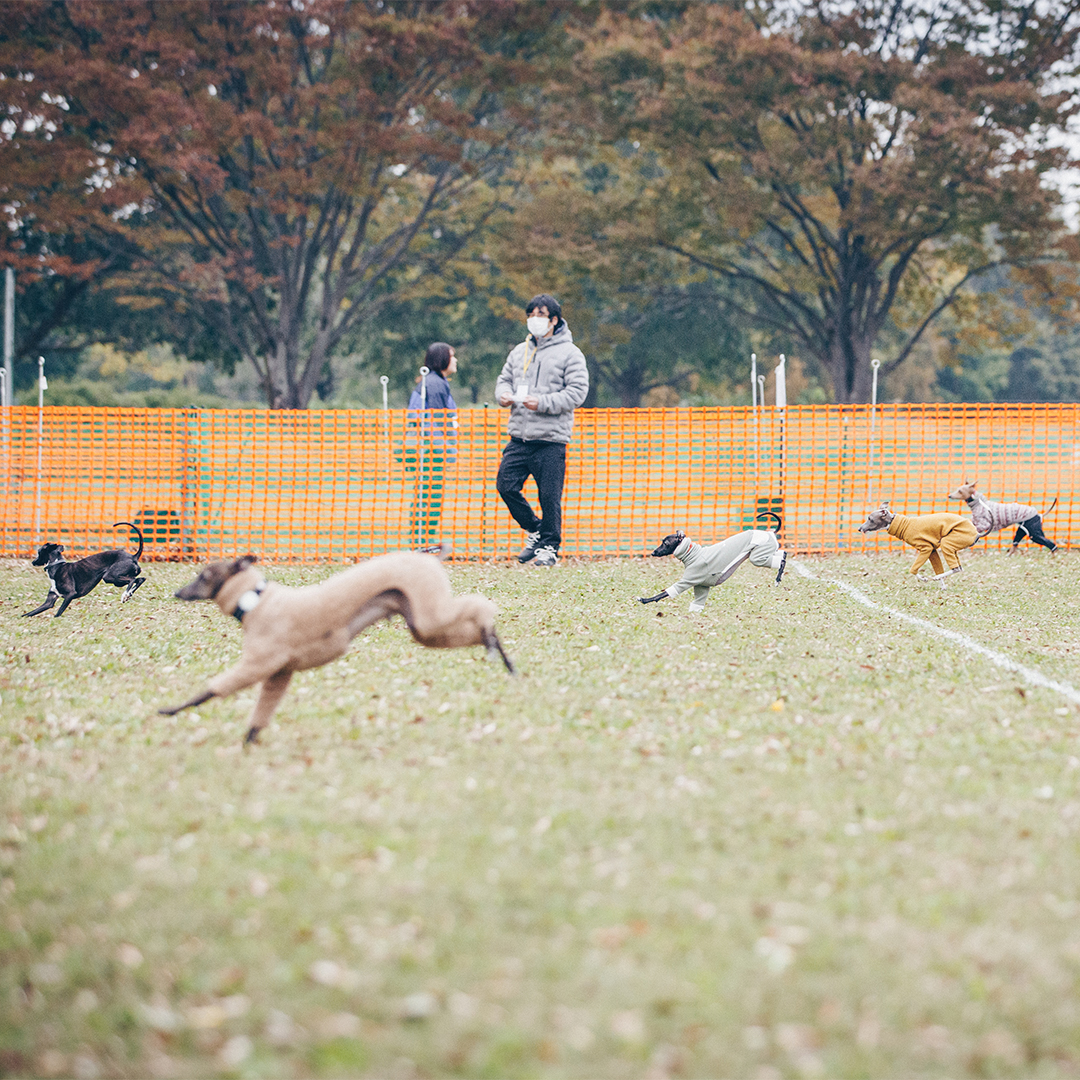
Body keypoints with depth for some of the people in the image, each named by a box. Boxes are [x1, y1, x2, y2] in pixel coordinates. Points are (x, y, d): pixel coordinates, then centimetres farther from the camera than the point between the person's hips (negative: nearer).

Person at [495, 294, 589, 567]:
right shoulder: (520, 351, 16)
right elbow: (505, 378, 22)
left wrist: (542, 403, -20)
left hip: (551, 441, -6)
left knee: (549, 496, -4)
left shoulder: (569, 353, -3)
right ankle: (535, 530, 19)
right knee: (506, 485, -1)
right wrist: (503, 394, -3)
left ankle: (550, 547, 10)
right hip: (519, 437, 6)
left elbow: (577, 392, -9)